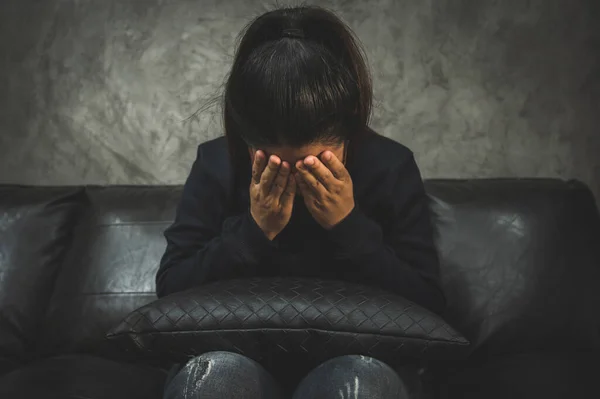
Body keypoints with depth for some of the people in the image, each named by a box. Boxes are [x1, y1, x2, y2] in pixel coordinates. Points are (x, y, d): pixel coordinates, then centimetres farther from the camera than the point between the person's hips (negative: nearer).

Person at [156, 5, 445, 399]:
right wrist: (254, 231, -19)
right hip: (243, 361, 1)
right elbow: (169, 289, -6)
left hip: (351, 363, 0)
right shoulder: (216, 164, -4)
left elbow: (429, 308, -9)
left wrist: (349, 226, -20)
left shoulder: (391, 167, -7)